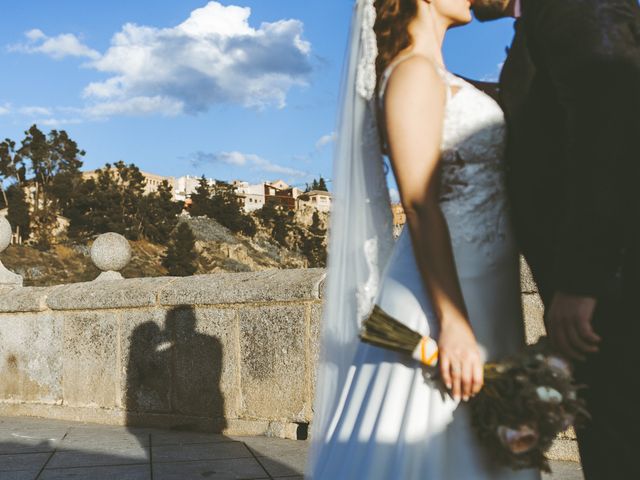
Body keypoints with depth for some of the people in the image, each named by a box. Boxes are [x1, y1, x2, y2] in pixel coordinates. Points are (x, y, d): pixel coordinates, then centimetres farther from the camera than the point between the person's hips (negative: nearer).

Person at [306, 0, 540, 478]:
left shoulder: (439, 77, 17)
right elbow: (420, 204, -20)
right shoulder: (413, 72, -12)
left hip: (480, 290, 9)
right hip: (446, 290, -9)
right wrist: (453, 323, -23)